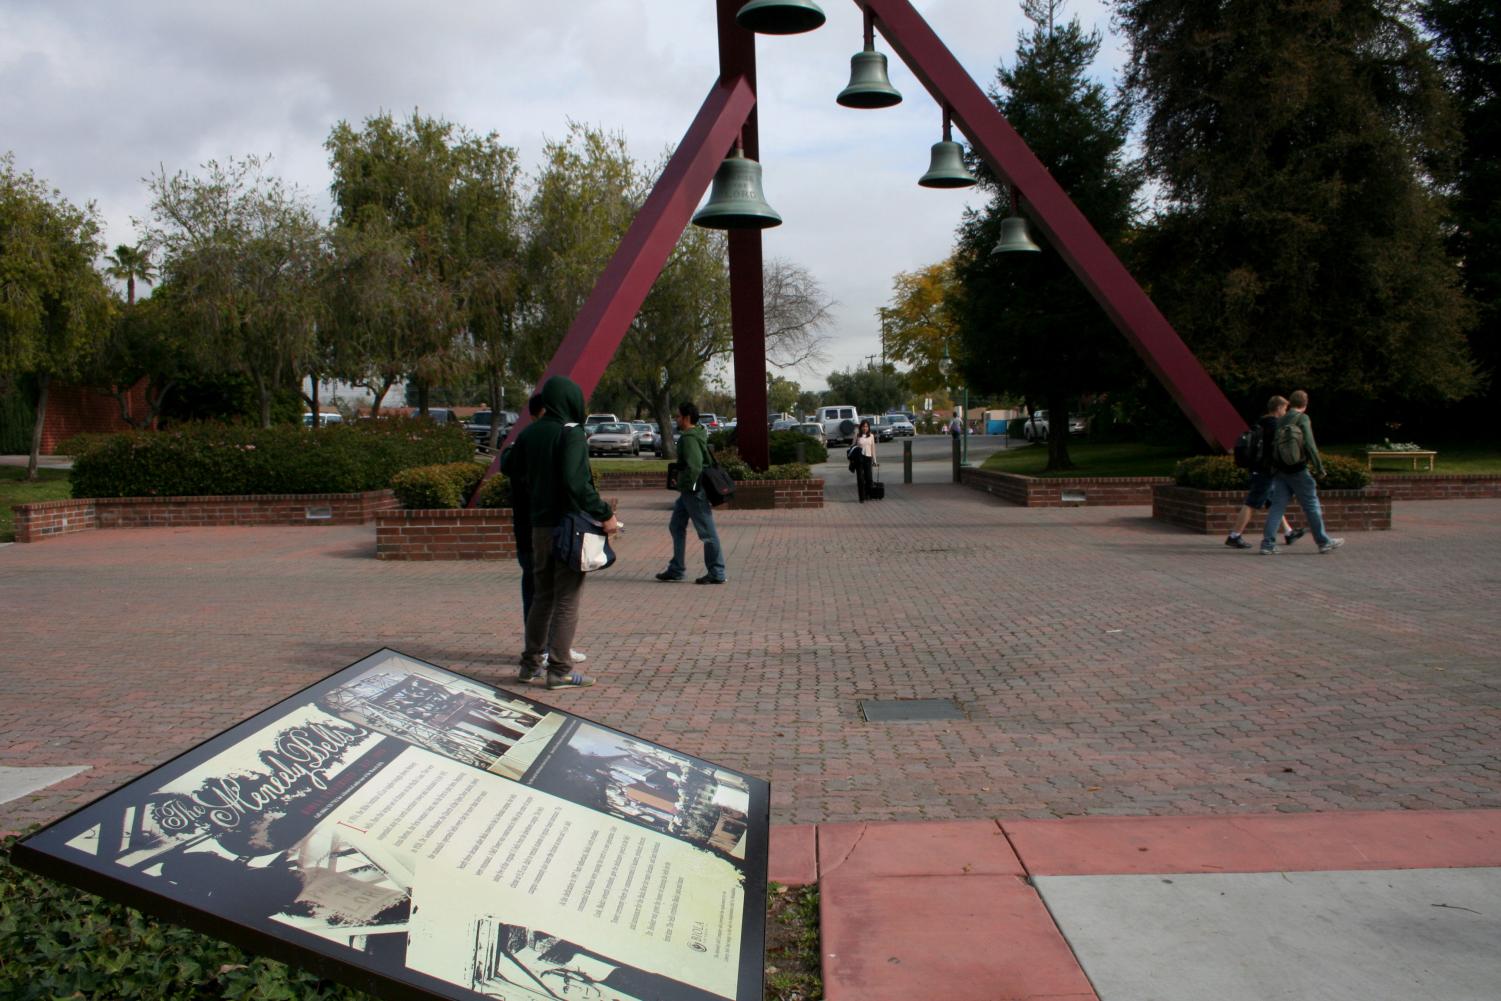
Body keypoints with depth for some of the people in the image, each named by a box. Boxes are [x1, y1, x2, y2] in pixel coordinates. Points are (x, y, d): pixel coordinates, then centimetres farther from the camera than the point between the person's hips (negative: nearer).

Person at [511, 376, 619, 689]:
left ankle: (531, 663, 22)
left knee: (543, 595, 17)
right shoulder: (571, 434, -14)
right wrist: (604, 514, -19)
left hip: (539, 525, 7)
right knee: (567, 599, 0)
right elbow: (576, 482, -24)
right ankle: (560, 670, 2)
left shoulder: (529, 434, 9)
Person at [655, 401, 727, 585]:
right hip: (688, 492, 11)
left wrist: (687, 485, -18)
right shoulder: (698, 435, 14)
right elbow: (706, 460, 22)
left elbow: (694, 466, -29)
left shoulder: (689, 438, -18)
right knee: (676, 527, 17)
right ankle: (676, 569, 23)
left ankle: (717, 573, 2)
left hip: (694, 491, -11)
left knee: (707, 532, -4)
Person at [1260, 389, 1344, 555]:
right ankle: (1324, 542, 14)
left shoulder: (1279, 421, 11)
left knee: (1277, 506, 4)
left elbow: (1271, 446, 13)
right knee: (1312, 506, 5)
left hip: (1280, 471, 6)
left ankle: (1267, 543, -4)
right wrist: (1319, 468, -10)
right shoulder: (1302, 419, -7)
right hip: (1297, 470, -5)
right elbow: (1309, 445, -15)